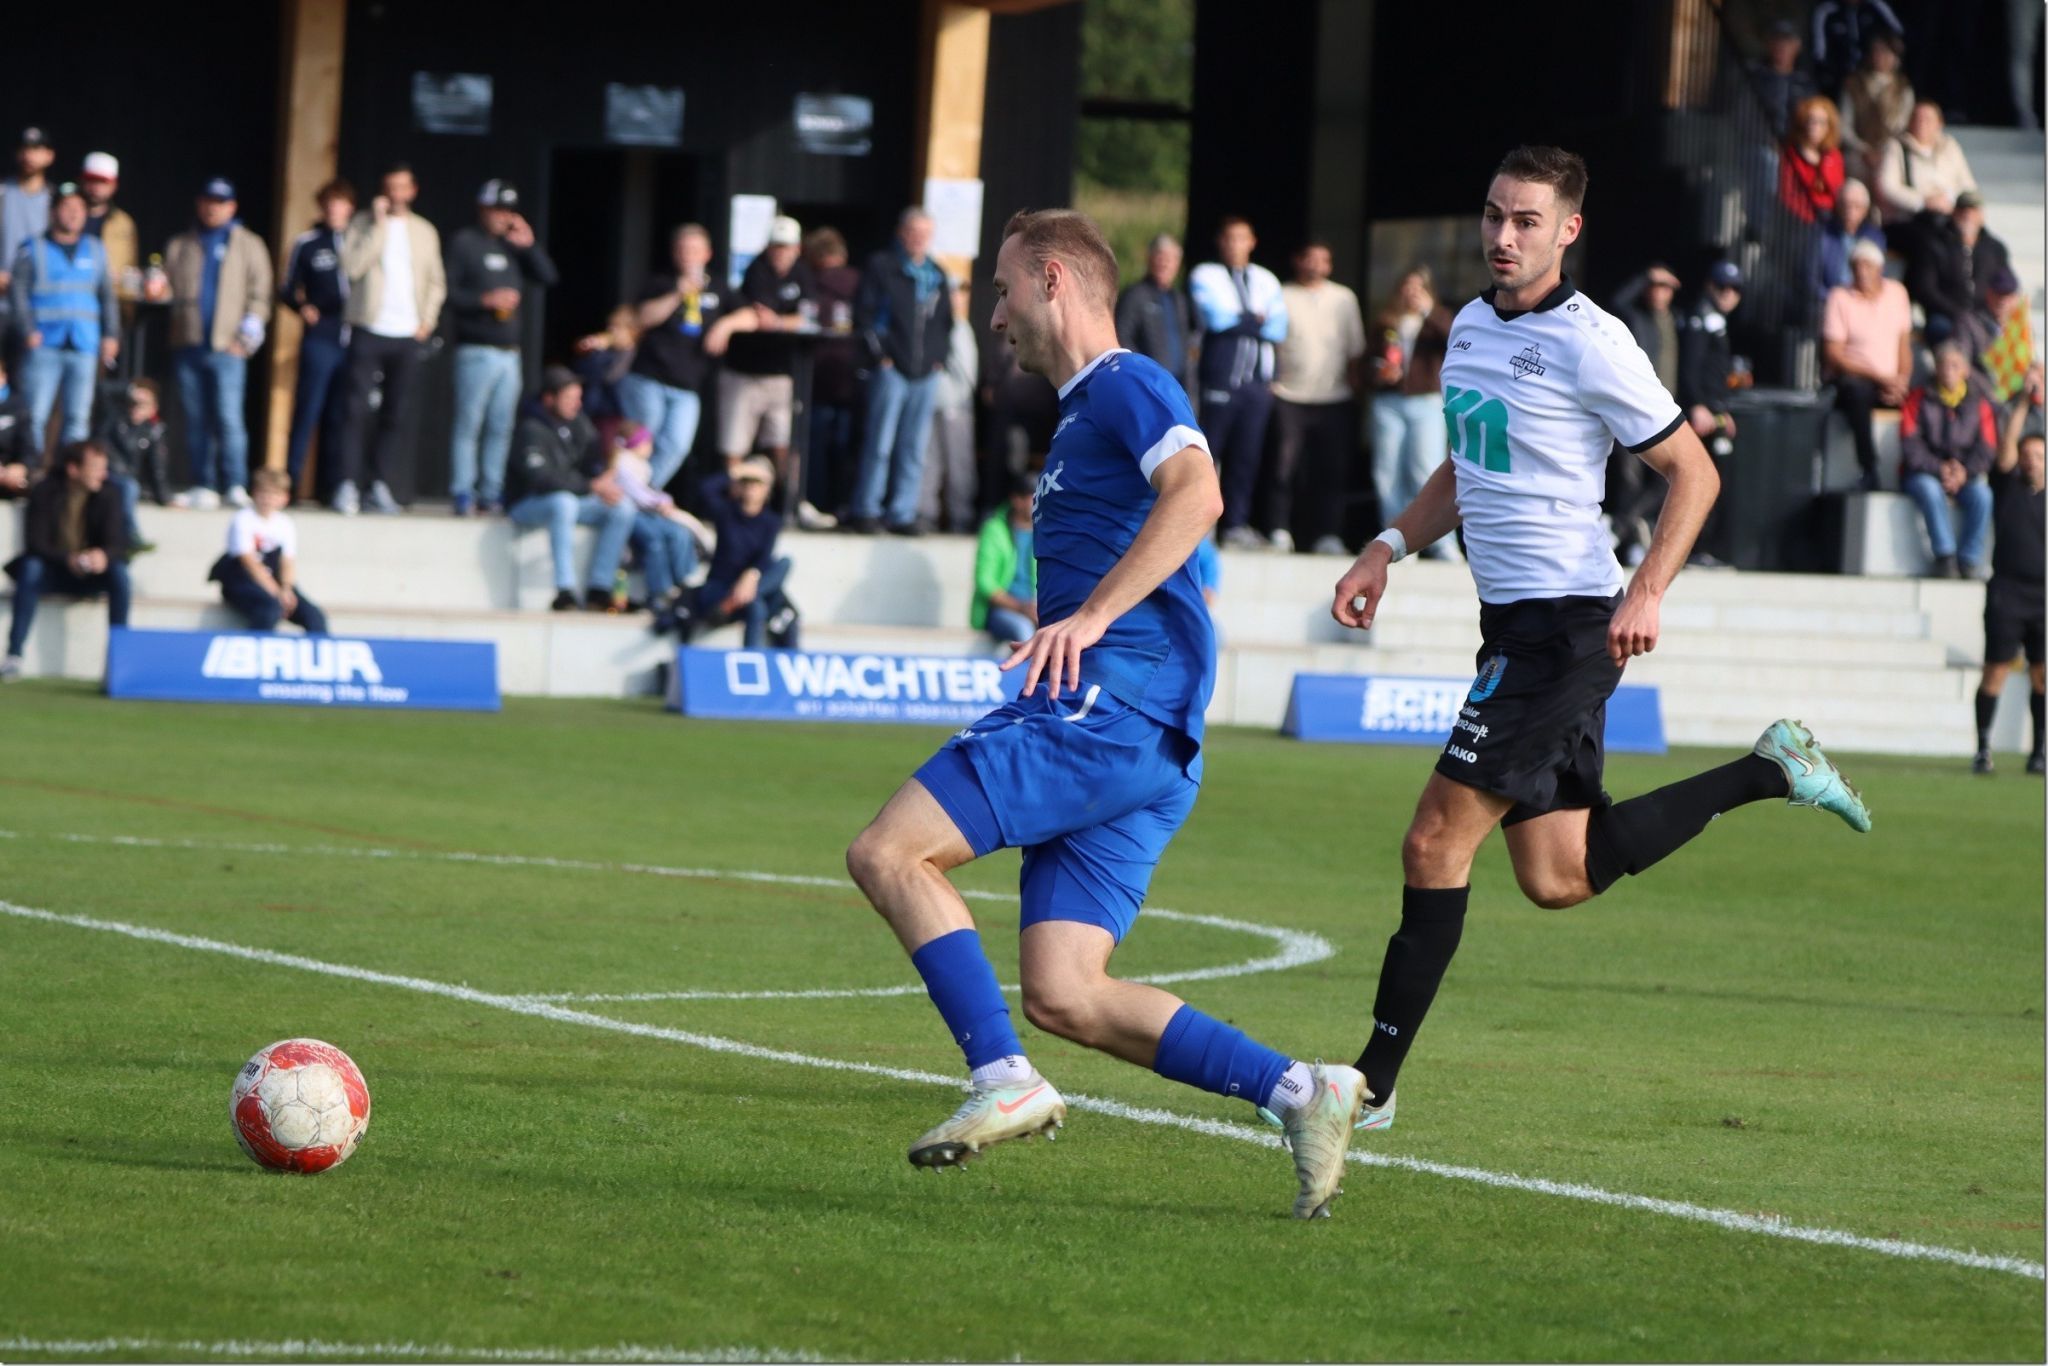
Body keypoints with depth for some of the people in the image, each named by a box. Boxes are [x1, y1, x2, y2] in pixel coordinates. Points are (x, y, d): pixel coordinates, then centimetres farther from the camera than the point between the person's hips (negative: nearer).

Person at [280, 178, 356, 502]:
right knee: (307, 412, -5)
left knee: (340, 416, 6)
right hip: (320, 339, -2)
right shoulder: (307, 244, 6)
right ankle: (292, 481, -2)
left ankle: (332, 486, 10)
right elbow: (287, 289, 11)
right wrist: (302, 308, -7)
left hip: (353, 341, 2)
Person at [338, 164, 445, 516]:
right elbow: (353, 266, -13)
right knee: (359, 410, -8)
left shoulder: (424, 231, 12)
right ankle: (349, 484, -9)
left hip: (408, 336, 3)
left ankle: (380, 484, 6)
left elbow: (436, 282, 17)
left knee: (397, 414, 2)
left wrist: (428, 319, 3)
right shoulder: (365, 223, 1)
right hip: (370, 329, -3)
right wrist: (378, 225, -13)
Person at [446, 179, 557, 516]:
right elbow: (449, 292, -8)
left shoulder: (512, 247, 18)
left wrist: (529, 245, 5)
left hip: (510, 352, 6)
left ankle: (492, 492, 9)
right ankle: (462, 493, -6)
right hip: (476, 351, -6)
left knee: (501, 427, 5)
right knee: (468, 425, -7)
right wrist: (486, 300, -16)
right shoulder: (464, 243, 1)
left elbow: (547, 278, 14)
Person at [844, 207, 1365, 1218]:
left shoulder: (1126, 386, -3)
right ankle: (1296, 1091, -4)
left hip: (1107, 707, -10)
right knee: (1062, 997, 0)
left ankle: (1005, 1082, -21)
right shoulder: (1082, 413, 28)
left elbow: (1196, 493, -22)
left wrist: (1086, 618, -28)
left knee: (888, 852, -15)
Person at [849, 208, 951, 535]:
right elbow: (864, 314, -2)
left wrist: (939, 356, 11)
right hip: (891, 369, -5)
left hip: (926, 372, 5)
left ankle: (902, 514, 7)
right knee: (880, 443, -5)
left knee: (914, 448, 4)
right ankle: (866, 511, 1)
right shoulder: (881, 267, 1)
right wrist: (878, 353, -9)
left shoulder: (936, 275, 16)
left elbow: (946, 320, 23)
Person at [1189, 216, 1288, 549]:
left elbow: (1279, 329, 4)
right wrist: (1256, 320, -1)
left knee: (1246, 456, 2)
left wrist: (1237, 321, -6)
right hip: (1220, 378, -4)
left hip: (1257, 380, 4)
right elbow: (1215, 318, -12)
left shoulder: (1266, 281, 17)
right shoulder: (1205, 276, 5)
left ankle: (1237, 524, 6)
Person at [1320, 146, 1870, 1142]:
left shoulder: (1590, 344, -13)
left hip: (1565, 626, -9)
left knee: (1437, 843, -11)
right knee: (1557, 880, 10)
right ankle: (1769, 772, 23)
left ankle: (1373, 1084, -6)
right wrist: (1386, 551, 14)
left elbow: (1694, 472, -10)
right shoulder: (1471, 325, 12)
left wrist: (1647, 592, -21)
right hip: (1516, 622, 9)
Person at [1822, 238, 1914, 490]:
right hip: (1852, 378, -4)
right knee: (1856, 389, -39)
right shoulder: (1840, 299, -3)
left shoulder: (1896, 292, 11)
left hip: (1889, 384, 4)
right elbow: (1833, 356, -8)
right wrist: (1879, 377, -14)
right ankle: (1869, 472, -39)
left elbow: (1904, 345, 12)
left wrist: (1902, 380, -7)